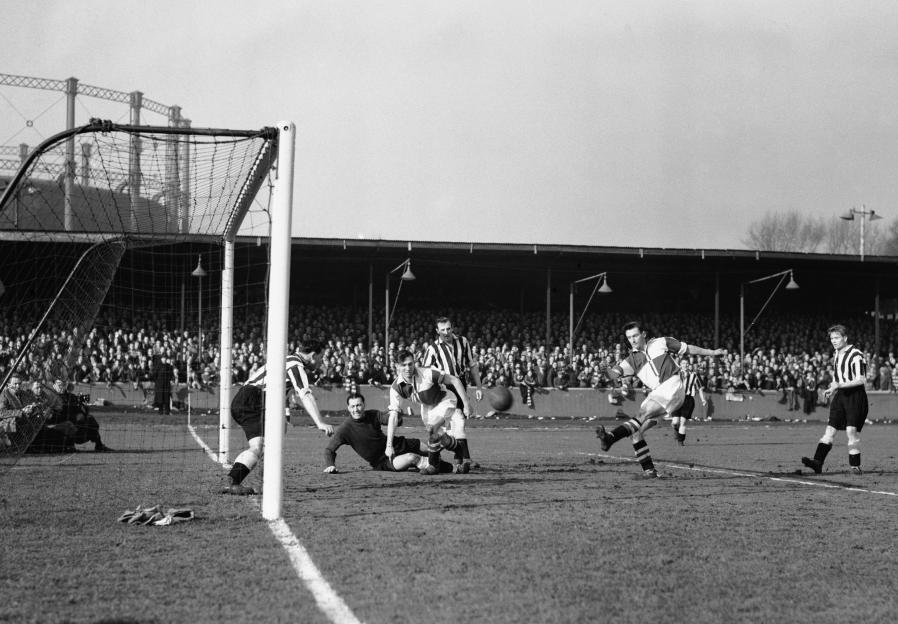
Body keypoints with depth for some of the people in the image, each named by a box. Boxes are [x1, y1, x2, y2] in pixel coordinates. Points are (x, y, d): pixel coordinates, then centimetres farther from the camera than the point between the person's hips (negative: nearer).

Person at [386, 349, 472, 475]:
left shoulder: (427, 373, -32)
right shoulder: (396, 387, -20)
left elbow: (454, 380, -21)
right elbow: (393, 415, -20)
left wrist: (466, 404, -21)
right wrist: (389, 445, -24)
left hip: (444, 401, -4)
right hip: (427, 407, 5)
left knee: (432, 428, -25)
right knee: (445, 441, -6)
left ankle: (433, 464, -5)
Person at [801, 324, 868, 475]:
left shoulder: (855, 355, -13)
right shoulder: (837, 354, 13)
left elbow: (861, 380, -18)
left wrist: (839, 385, -21)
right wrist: (834, 388, 12)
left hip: (855, 396, -7)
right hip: (840, 395, 7)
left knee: (851, 430, -10)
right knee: (830, 429, -2)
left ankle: (855, 465, 2)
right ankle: (818, 462, -11)